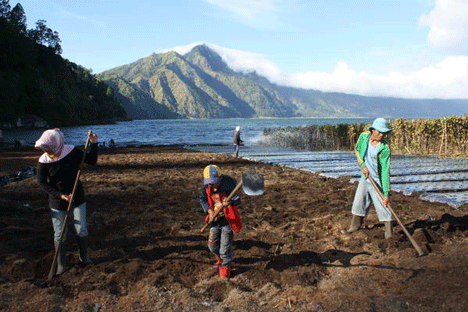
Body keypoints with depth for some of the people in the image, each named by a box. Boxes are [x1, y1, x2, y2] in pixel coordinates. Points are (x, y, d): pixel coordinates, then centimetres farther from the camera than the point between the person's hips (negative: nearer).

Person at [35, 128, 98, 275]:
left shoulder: (72, 152, -14)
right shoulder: (44, 161, -18)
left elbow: (92, 160, -3)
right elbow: (42, 182, -8)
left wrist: (94, 144, -17)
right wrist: (60, 195, -16)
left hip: (77, 198, 1)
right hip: (57, 202, -1)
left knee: (81, 229, 9)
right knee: (59, 233, 6)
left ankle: (84, 256, 31)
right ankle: (60, 264, 21)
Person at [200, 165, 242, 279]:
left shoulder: (228, 185, -24)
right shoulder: (207, 186, -7)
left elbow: (237, 200, -28)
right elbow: (202, 199, 5)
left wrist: (230, 202, -51)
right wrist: (209, 210, -11)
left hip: (228, 219, -5)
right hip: (215, 218, 5)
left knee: (225, 245, -2)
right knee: (212, 244, 13)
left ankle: (225, 265, 22)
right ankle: (220, 258, 44)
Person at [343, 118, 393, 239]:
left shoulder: (385, 148, -23)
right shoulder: (364, 136, -10)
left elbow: (386, 171, -23)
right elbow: (357, 149, 11)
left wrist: (386, 194, -25)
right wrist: (363, 165, -4)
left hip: (378, 181, -5)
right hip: (365, 177, 5)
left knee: (382, 206, -4)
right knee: (359, 202, 16)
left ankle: (389, 232, 8)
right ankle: (355, 225, 35)